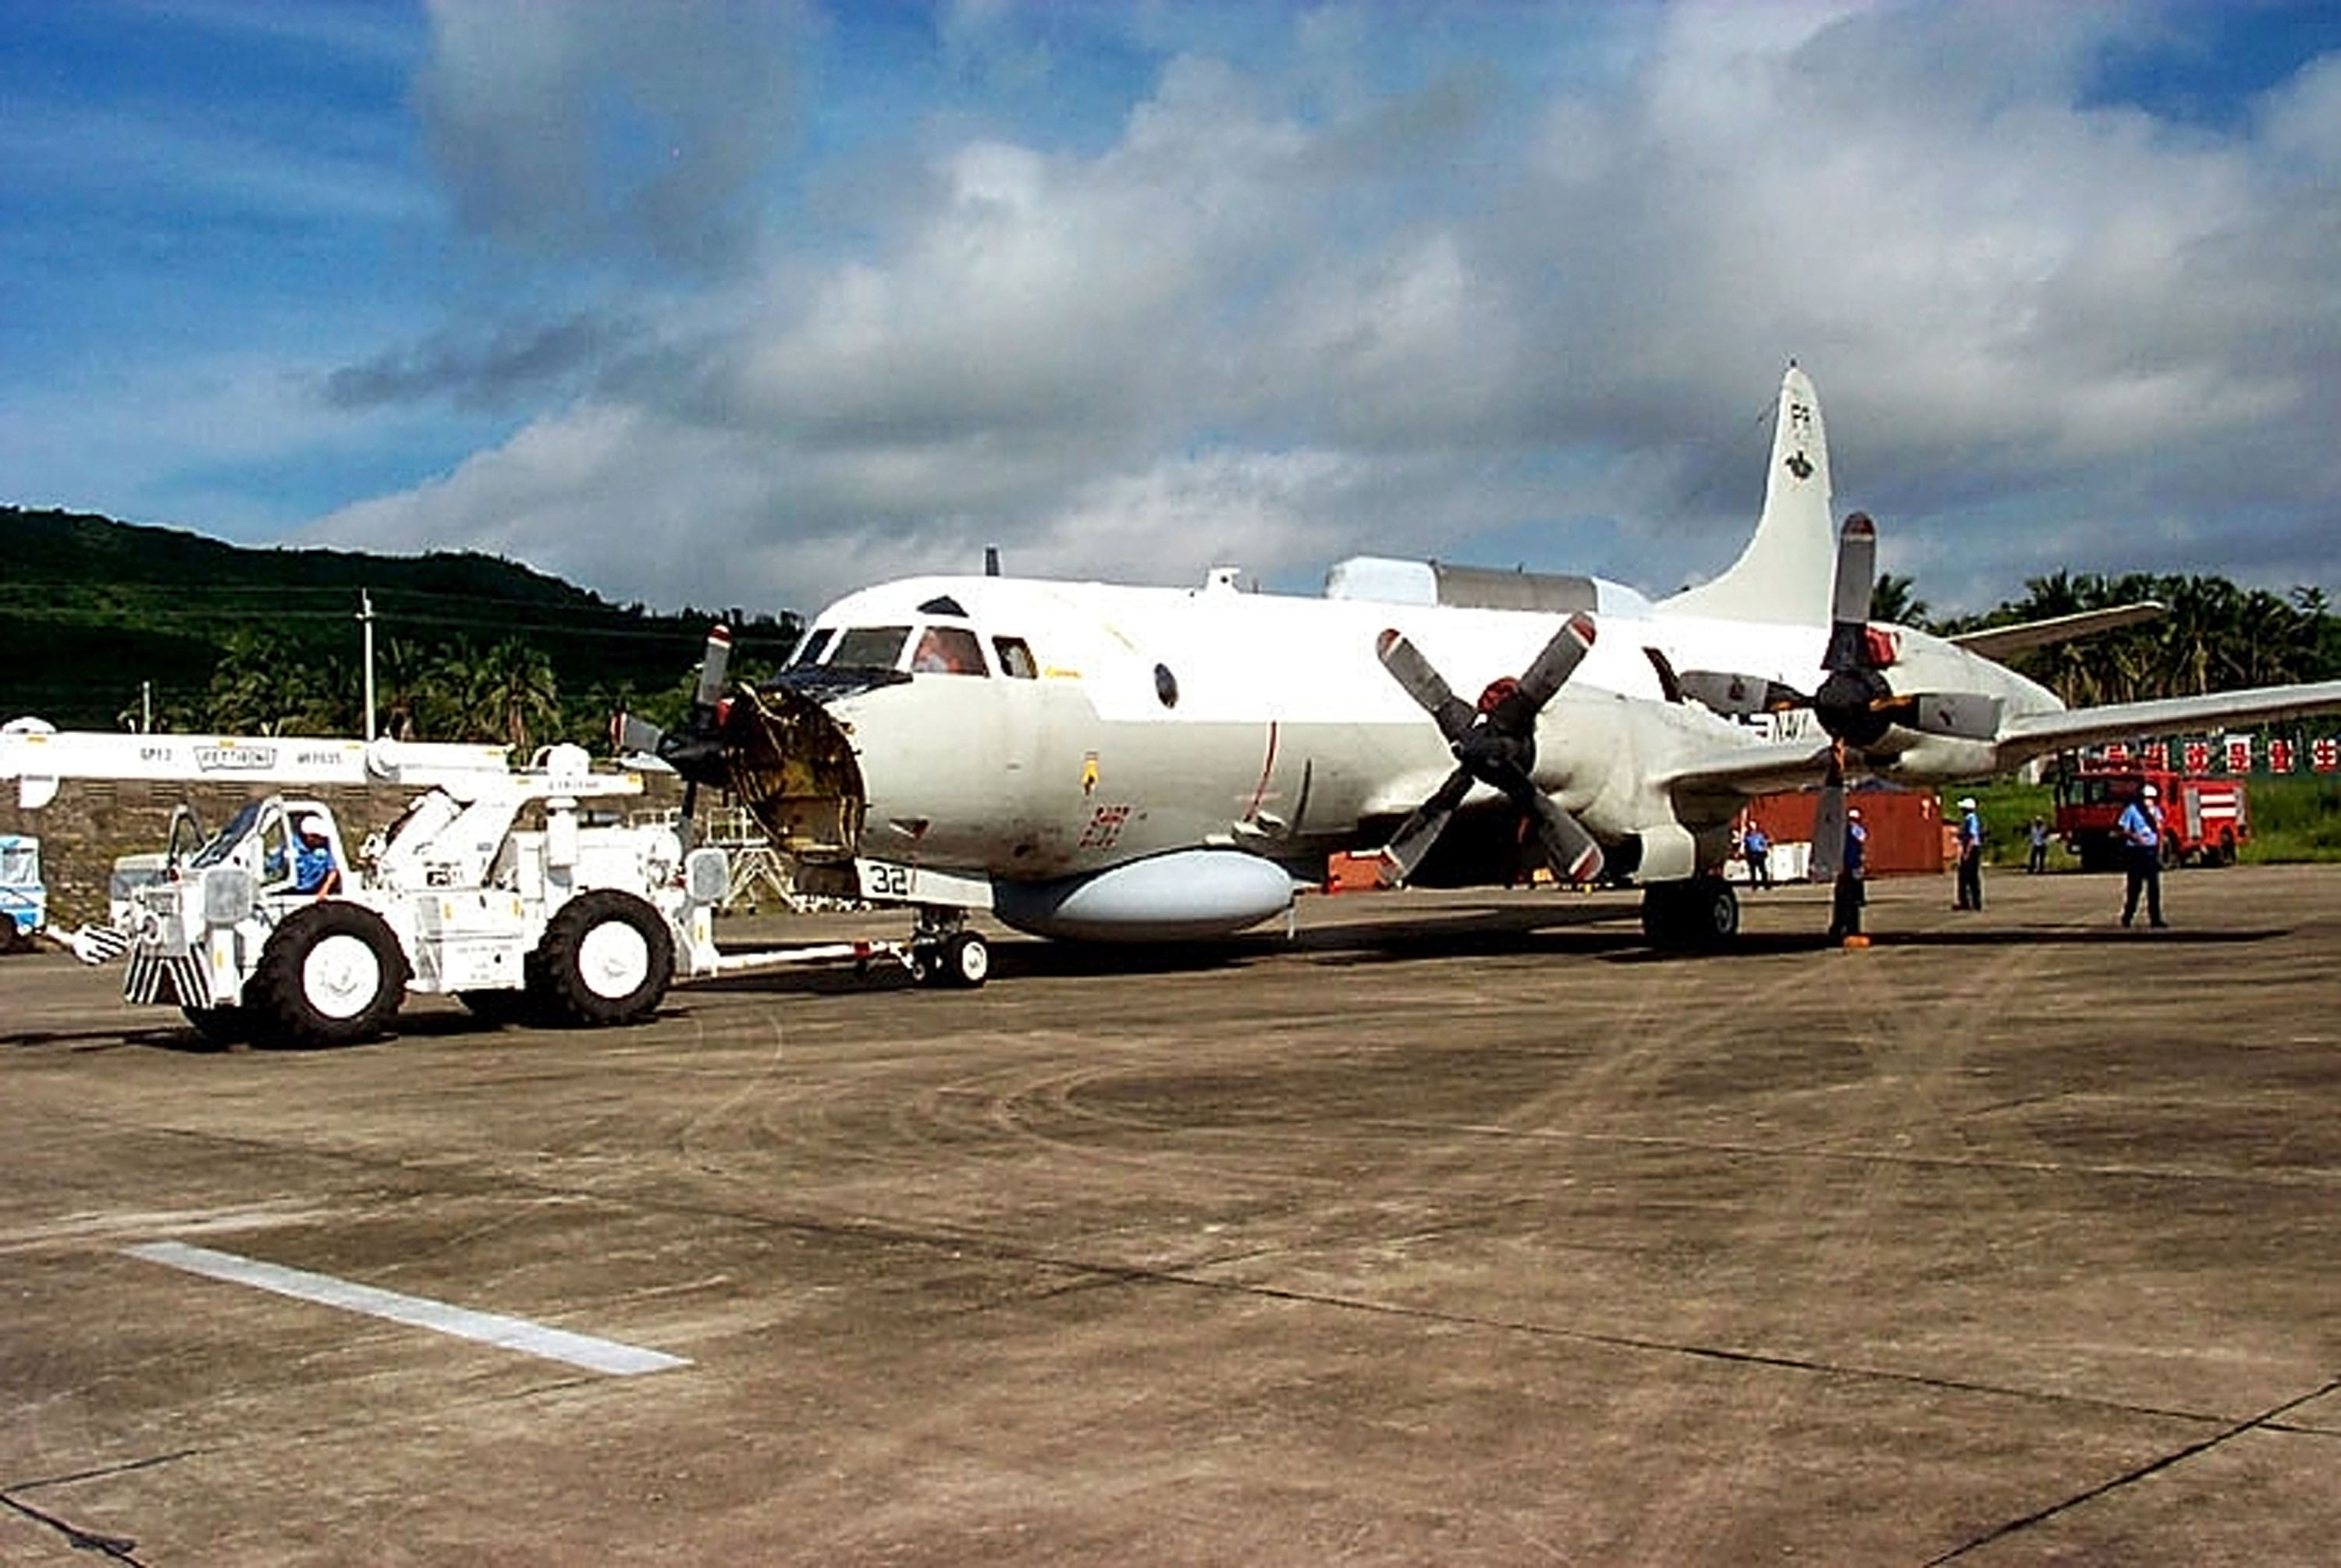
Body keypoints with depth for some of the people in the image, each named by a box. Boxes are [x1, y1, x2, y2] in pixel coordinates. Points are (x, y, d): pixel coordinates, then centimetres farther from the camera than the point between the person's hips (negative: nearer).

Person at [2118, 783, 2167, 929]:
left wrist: (2153, 816, -11)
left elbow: (2159, 828, 2)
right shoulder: (2131, 810, -3)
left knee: (2154, 887, 0)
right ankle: (2127, 916, 11)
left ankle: (2155, 918, 1)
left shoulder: (2155, 810, 11)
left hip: (2152, 851, 4)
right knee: (2135, 887, -2)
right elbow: (2121, 829, -4)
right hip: (2136, 851, -4)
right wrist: (2134, 836, -19)